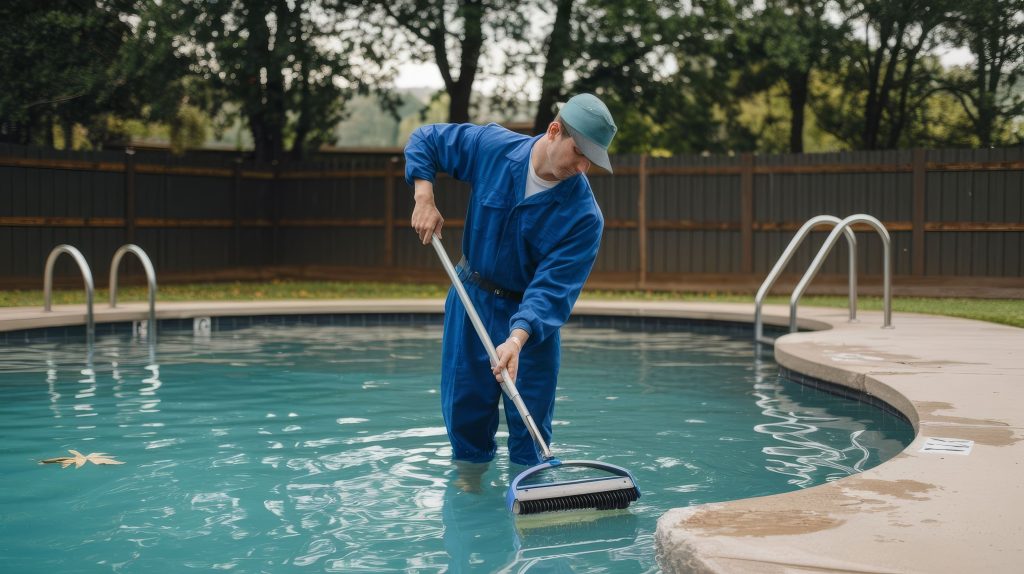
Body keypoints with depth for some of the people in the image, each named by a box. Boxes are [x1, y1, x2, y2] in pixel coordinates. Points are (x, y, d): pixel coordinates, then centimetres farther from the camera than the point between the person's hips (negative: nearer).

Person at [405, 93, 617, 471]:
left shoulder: (584, 215, -23)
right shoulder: (491, 146, -15)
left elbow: (553, 287, -27)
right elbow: (424, 140, 0)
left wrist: (517, 339, -41)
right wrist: (424, 197, -14)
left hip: (532, 318, -2)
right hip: (470, 299, 2)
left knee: (530, 425, 1)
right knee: (464, 412, 9)